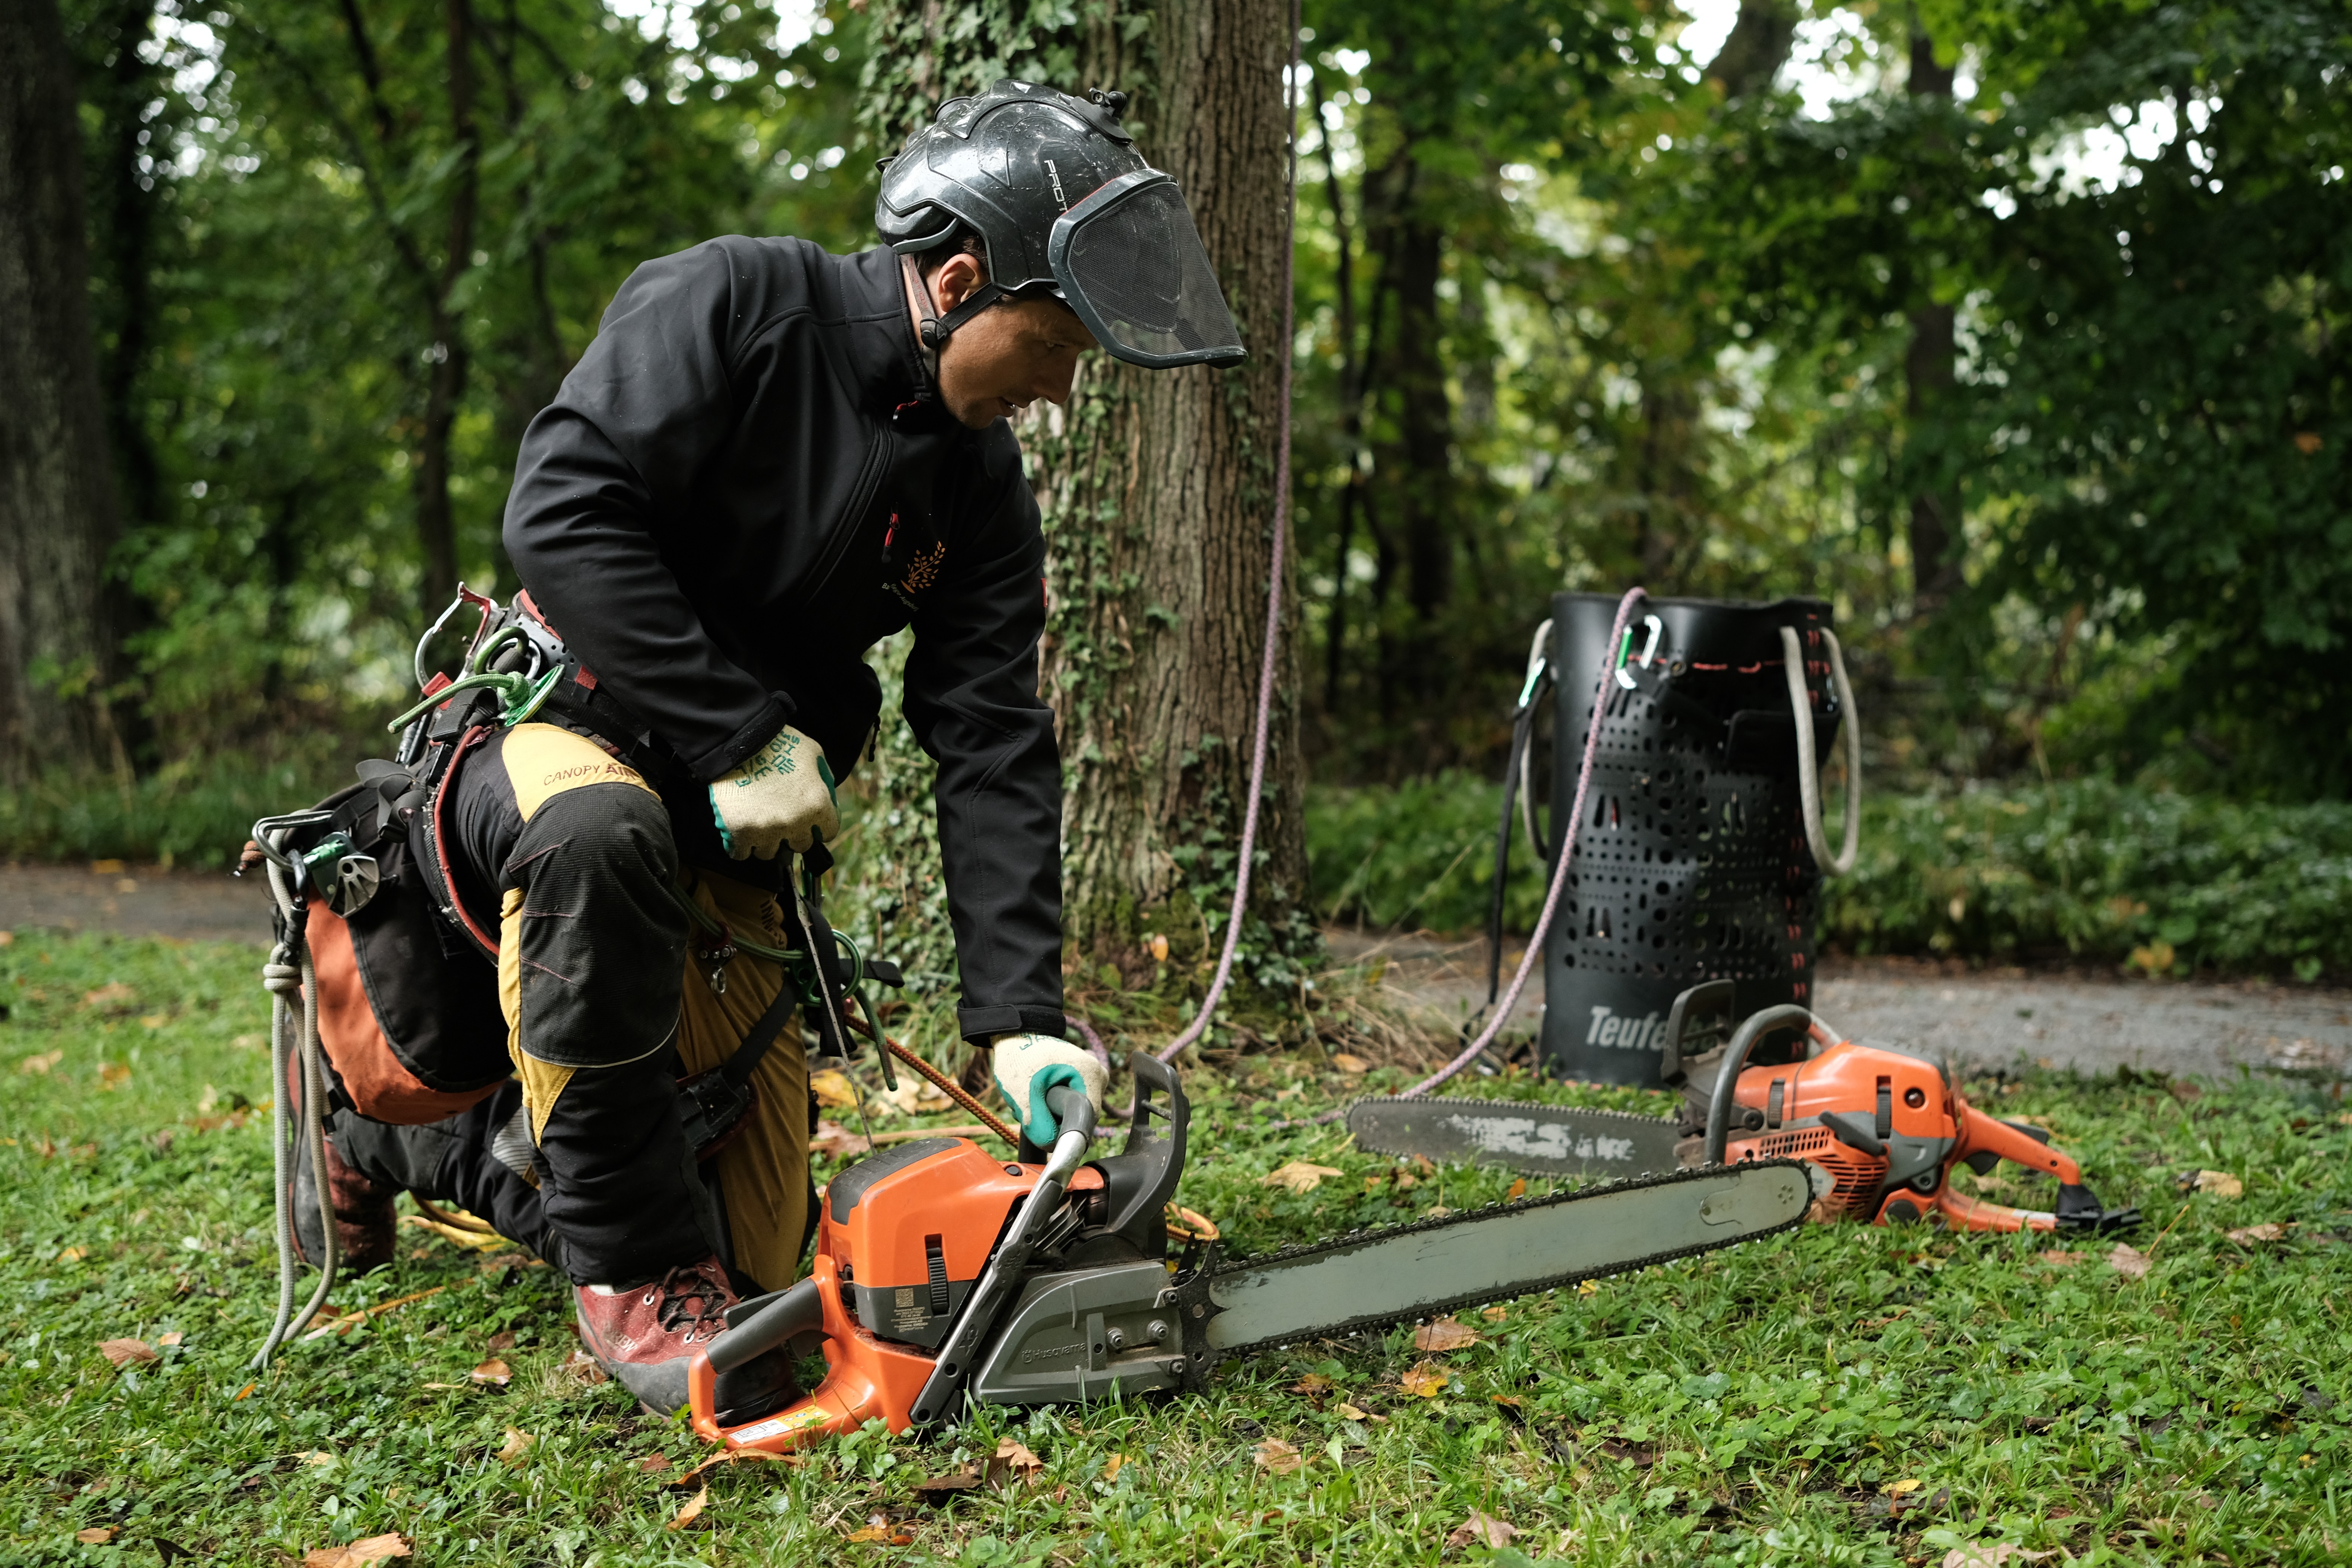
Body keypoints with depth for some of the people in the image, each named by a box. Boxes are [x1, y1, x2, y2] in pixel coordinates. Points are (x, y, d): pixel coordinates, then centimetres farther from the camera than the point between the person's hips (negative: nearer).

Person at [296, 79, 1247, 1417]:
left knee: (761, 1256, 5)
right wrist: (741, 740, -24)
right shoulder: (739, 304, -16)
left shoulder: (982, 488, 1)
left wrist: (1023, 1019, -15)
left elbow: (996, 752, -5)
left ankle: (420, 1143, 31)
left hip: (725, 849, 6)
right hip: (543, 740, -6)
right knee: (603, 830, -44)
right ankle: (638, 1275, -24)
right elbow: (563, 514, -25)